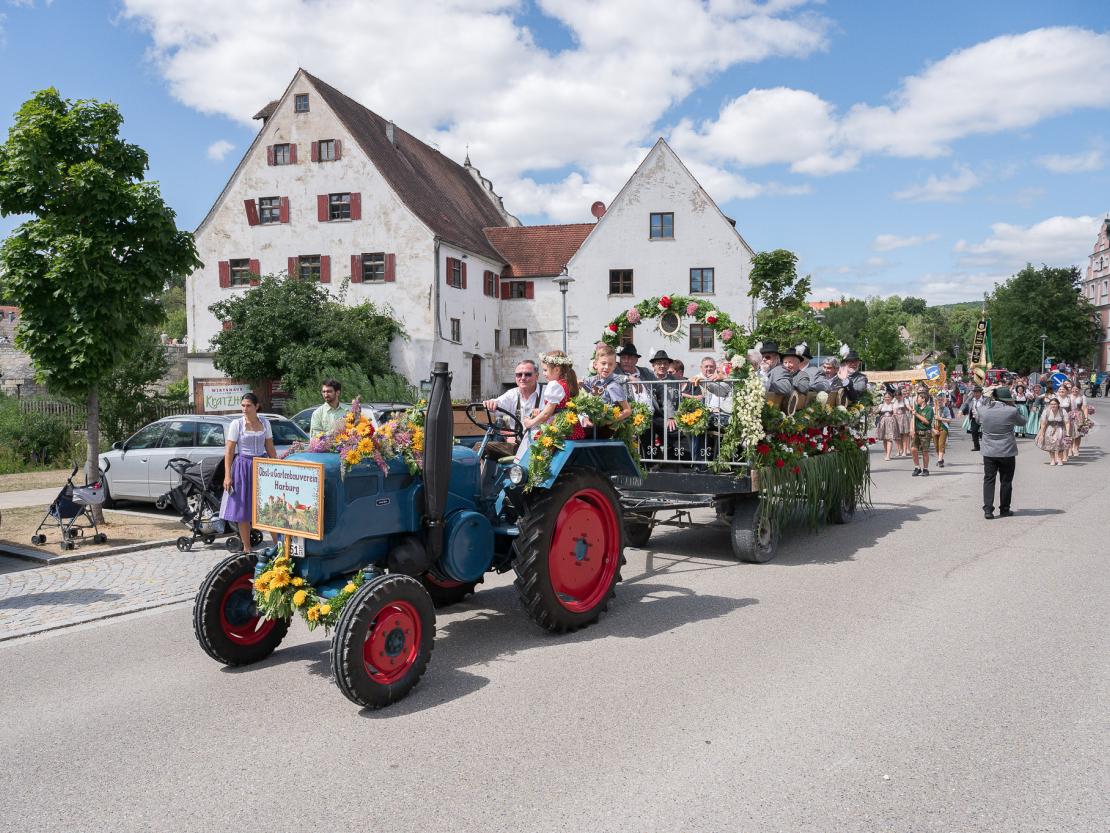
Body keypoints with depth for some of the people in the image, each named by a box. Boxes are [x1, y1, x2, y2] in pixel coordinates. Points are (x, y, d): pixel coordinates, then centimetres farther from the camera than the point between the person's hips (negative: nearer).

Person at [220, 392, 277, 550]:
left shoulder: (265, 423, 5)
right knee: (243, 509, 3)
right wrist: (227, 475, -11)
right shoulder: (236, 424, -4)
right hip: (243, 467, -2)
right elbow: (229, 451, -5)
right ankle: (246, 548, 13)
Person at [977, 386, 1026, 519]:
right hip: (1007, 452, -2)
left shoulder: (983, 409, -7)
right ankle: (1004, 510, 20)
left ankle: (988, 510, -1)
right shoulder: (1011, 411, -15)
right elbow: (1022, 421, 4)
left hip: (988, 452, 2)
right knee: (1006, 481, 11)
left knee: (989, 480, 6)